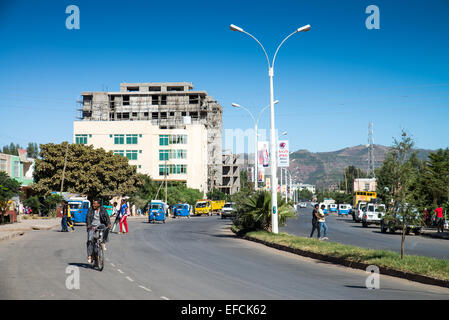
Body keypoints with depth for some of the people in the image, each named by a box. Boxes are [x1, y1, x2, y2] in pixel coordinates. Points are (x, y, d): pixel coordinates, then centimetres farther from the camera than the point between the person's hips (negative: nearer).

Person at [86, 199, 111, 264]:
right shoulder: (90, 209, 0)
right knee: (90, 240, -16)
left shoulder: (103, 210, 0)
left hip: (100, 225, 0)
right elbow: (88, 217, -12)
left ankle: (103, 243, -14)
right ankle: (89, 256, -12)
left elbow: (107, 217, -11)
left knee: (106, 228, -32)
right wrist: (88, 225, -30)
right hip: (92, 226, 0)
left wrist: (109, 224, -31)